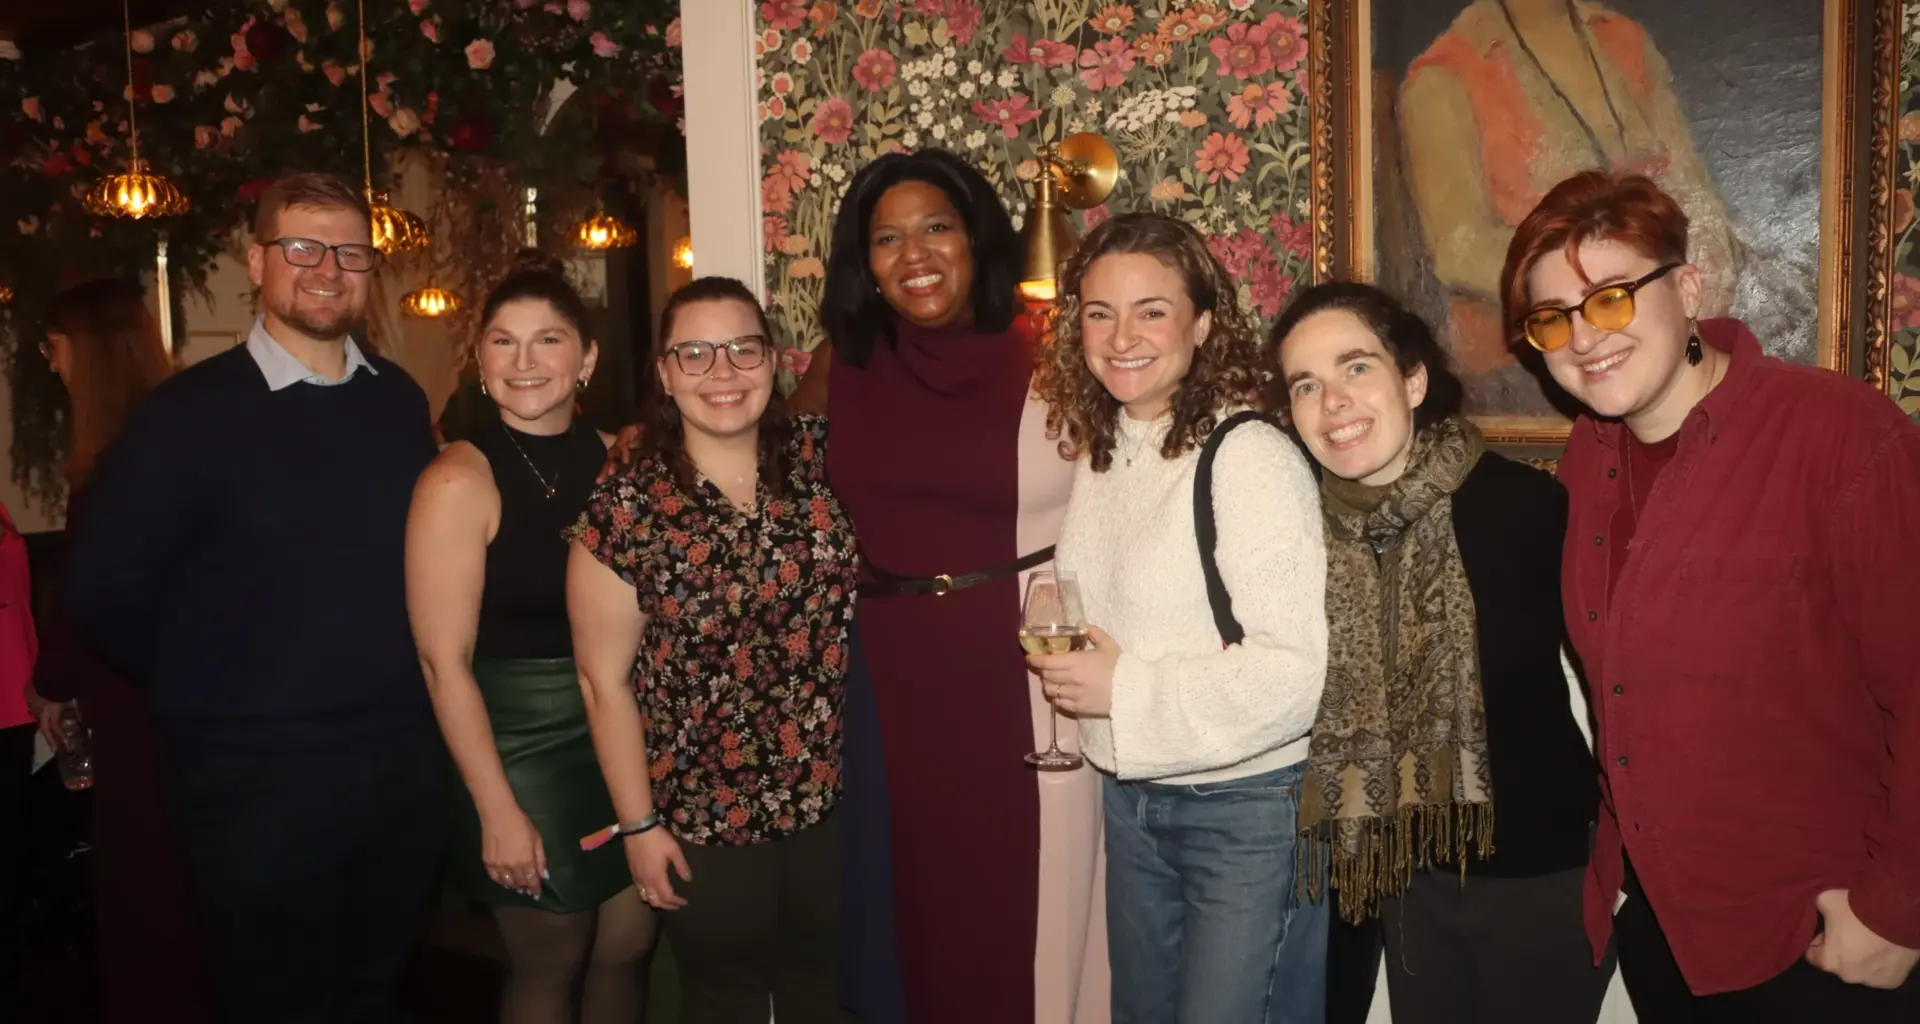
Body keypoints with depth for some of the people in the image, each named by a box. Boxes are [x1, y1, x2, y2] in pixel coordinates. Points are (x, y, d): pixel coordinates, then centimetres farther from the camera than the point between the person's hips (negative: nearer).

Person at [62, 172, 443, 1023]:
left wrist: (388, 688, 5)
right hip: (258, 784, -4)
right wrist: (205, 698, 2)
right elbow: (102, 593, -5)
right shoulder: (190, 411, -8)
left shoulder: (400, 401, 6)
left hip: (403, 769, 4)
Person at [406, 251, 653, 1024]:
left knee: (627, 945, 14)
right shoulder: (460, 480, -13)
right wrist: (497, 811, -15)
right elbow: (444, 662, -14)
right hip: (522, 741, -4)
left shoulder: (616, 460, 1)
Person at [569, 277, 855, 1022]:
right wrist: (638, 823, -5)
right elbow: (605, 680, -8)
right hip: (702, 815, -2)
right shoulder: (624, 511, -14)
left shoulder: (822, 455, -6)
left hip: (833, 792, 3)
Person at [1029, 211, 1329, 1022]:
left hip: (1252, 808, -7)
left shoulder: (1251, 457, -19)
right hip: (1130, 798, 8)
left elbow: (1302, 669, -25)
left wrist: (1124, 689, -20)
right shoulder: (1098, 451, 4)